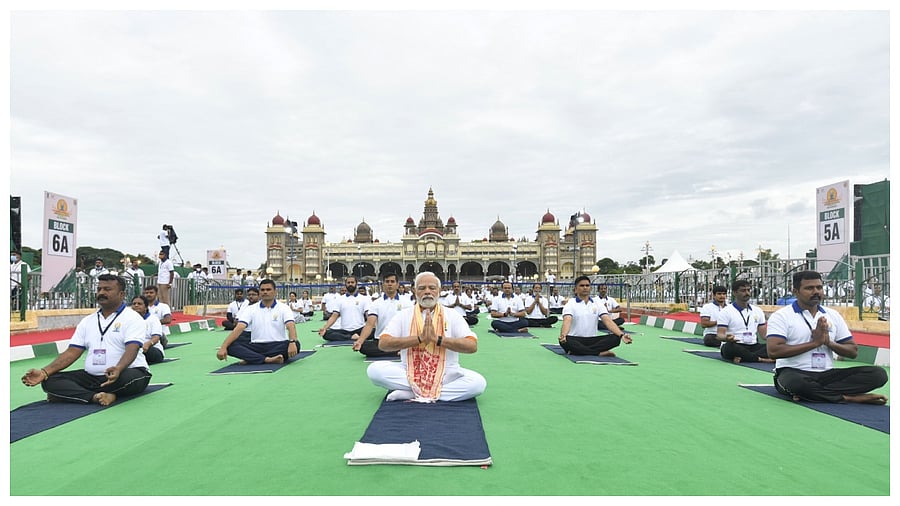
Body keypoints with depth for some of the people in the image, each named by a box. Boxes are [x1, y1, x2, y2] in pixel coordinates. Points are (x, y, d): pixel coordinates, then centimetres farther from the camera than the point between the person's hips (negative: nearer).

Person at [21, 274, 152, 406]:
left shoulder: (133, 318, -5)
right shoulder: (87, 321, 15)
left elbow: (131, 350, -19)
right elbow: (72, 352, 10)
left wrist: (118, 369, -39)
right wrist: (44, 372, -5)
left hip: (123, 373, -6)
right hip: (91, 376, 6)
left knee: (130, 377, -39)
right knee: (49, 381, -12)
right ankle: (95, 397, -29)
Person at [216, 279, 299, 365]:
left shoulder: (283, 308, 0)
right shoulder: (250, 309, 6)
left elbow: (291, 327, -16)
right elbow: (238, 329, -5)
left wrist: (292, 342, -38)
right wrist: (223, 347, -20)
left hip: (278, 346, -1)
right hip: (256, 346, 2)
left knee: (296, 344, -34)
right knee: (231, 346, -22)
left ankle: (250, 358, -28)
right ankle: (267, 359, -35)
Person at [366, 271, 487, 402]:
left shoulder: (453, 316, 3)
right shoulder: (403, 315, 4)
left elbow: (472, 346, -9)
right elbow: (383, 343, -9)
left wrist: (438, 339, -20)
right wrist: (419, 338, -18)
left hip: (446, 373, 0)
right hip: (409, 372, 1)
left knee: (478, 382, -28)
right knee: (374, 370, -24)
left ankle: (409, 393, -20)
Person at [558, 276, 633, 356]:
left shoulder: (597, 303, 8)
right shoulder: (570, 304, -4)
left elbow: (608, 320, -5)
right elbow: (567, 321, -22)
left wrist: (622, 334, -24)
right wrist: (563, 335, -45)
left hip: (592, 340, 4)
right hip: (575, 340, -4)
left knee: (615, 338, -21)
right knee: (566, 341, -38)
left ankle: (577, 351, -28)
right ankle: (600, 353, -29)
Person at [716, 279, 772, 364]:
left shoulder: (758, 310, 16)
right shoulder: (726, 311, -1)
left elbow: (764, 335, 15)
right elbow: (720, 335, -8)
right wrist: (727, 338, -33)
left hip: (753, 346, 5)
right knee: (729, 346, -39)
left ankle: (742, 358, -32)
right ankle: (760, 359, -26)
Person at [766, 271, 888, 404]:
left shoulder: (833, 315, 14)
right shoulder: (781, 316, -5)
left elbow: (853, 351, 14)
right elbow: (773, 351, -17)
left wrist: (829, 342, -7)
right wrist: (814, 342, -15)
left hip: (827, 374, 6)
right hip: (793, 373, -6)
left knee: (877, 373, -15)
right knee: (793, 382, -40)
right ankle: (847, 398, -18)